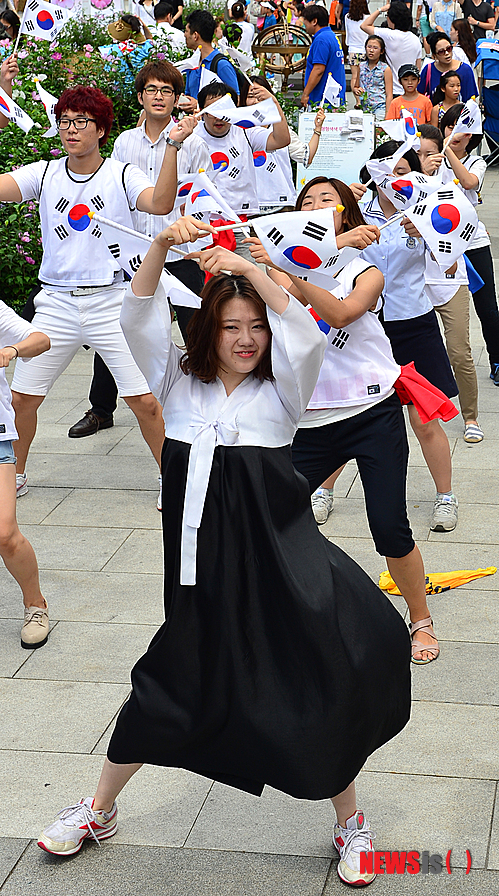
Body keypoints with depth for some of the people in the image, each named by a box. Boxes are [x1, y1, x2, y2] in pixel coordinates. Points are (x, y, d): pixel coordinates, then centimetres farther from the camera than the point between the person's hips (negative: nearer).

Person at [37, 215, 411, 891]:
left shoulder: (281, 389, 3)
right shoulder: (180, 382, 8)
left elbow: (306, 337, -15)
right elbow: (138, 320, -4)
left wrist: (250, 269, -20)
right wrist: (161, 246, -17)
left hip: (276, 548, -1)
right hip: (200, 555, 1)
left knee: (321, 678, -6)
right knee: (176, 680, 11)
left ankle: (350, 822, 16)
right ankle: (99, 810, 33)